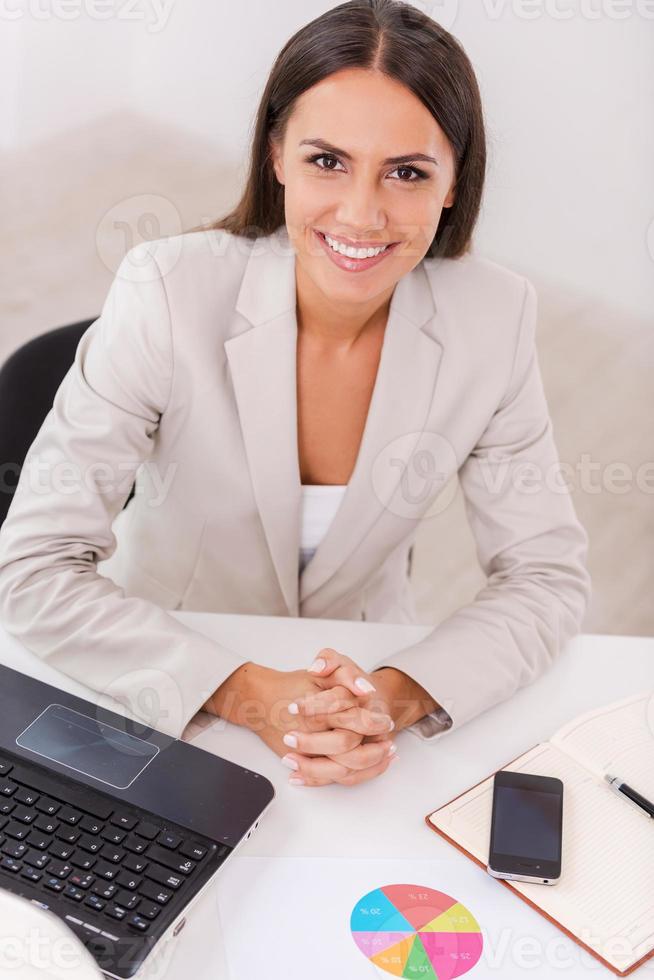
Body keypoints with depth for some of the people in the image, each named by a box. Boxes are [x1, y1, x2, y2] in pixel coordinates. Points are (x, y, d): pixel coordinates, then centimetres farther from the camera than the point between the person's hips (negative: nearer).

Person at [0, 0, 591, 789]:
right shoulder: (168, 293, -21)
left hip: (366, 677, 2)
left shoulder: (495, 318, -14)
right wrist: (244, 692, -29)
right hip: (164, 701, -1)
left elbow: (548, 575, -8)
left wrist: (400, 693, -25)